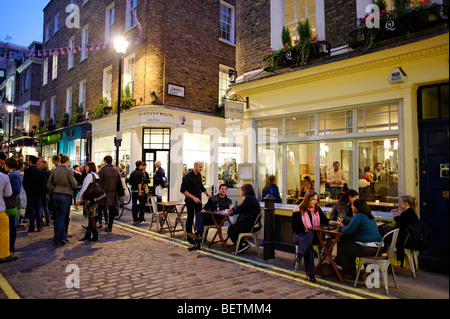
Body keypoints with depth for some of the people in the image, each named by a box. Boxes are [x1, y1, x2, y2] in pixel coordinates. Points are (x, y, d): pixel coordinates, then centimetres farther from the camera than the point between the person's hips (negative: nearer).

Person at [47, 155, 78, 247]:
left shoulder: (54, 170, 5)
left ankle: (63, 237, 20)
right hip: (66, 195, -5)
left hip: (56, 194, 6)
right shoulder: (69, 171, -12)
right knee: (61, 217, 2)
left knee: (58, 217, 13)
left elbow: (49, 184, 7)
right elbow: (75, 184, -6)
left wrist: (54, 191, 19)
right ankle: (56, 240, 6)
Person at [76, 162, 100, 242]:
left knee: (91, 218, -2)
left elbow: (83, 189, -14)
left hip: (89, 199, -8)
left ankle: (95, 236, 3)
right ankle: (87, 235, 17)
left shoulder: (89, 176, -12)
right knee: (91, 217, 11)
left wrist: (78, 200, -10)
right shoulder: (96, 176, 14)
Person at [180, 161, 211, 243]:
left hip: (198, 200, 6)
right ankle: (189, 237, 13)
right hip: (190, 201, -6)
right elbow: (183, 190, -17)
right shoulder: (187, 176, -14)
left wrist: (207, 194, 9)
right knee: (190, 218, 2)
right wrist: (193, 197, -21)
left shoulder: (199, 175, 7)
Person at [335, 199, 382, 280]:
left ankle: (350, 272, 18)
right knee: (346, 241, 24)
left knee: (340, 246, 5)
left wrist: (341, 228, 5)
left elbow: (348, 231, -15)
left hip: (367, 248, -10)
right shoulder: (370, 217, 16)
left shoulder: (359, 216, -14)